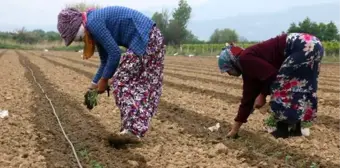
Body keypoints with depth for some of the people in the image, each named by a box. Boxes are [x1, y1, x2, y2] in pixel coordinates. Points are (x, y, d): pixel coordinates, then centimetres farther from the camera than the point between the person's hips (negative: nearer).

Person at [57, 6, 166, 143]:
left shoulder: (93, 23, -12)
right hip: (153, 38, 10)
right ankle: (137, 129, 14)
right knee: (143, 85, 12)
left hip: (145, 40, -10)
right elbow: (105, 61, 24)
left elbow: (114, 53, -13)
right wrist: (93, 86, 24)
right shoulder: (96, 28, 18)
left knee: (120, 82, -4)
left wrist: (104, 80, -2)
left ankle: (131, 129, -7)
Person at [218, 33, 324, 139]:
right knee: (294, 87, 16)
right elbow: (248, 98, 22)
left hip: (305, 47, -10)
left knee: (280, 87, -4)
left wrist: (262, 95, 1)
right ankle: (295, 128, 19)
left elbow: (271, 74, -16)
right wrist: (235, 129, 25)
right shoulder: (248, 68, 20)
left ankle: (282, 131, 3)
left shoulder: (245, 59, -7)